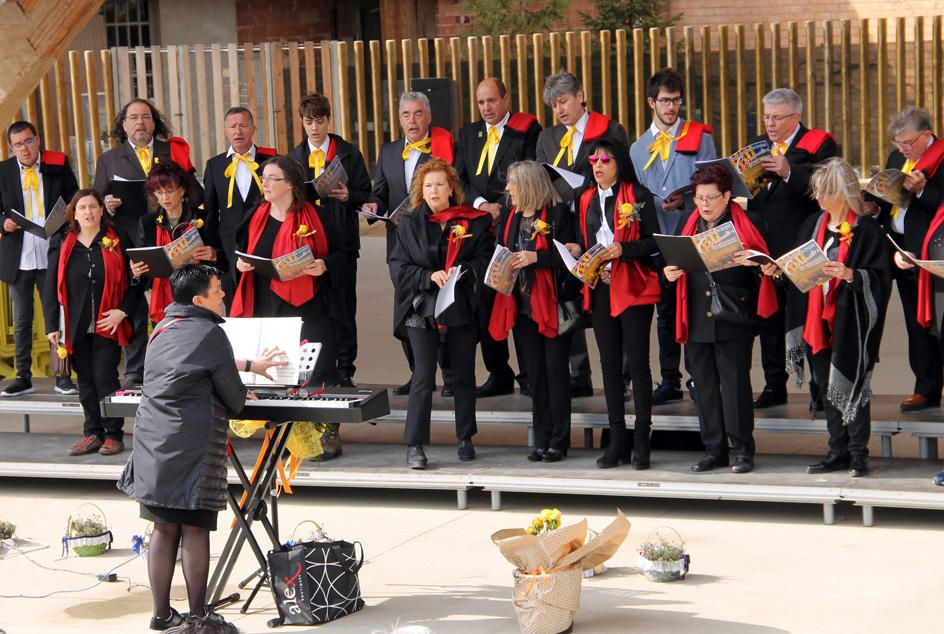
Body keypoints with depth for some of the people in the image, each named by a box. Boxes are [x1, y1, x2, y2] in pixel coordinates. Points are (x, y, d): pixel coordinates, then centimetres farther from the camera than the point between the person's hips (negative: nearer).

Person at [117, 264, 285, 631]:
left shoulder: (163, 329, 16)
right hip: (191, 447, -7)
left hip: (152, 445, 7)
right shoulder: (209, 333, -7)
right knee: (194, 531, -1)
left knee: (164, 529, 10)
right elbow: (234, 400, -5)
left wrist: (250, 364, 45)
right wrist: (241, 401, 20)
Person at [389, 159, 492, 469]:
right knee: (423, 376, -8)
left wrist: (463, 271, -19)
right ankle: (414, 445, -4)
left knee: (464, 375, 9)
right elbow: (398, 266, -1)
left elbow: (486, 258, -1)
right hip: (422, 308, -1)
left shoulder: (473, 221, 4)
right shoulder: (410, 224, 5)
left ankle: (465, 438, 23)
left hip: (462, 308, 1)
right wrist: (429, 277, -15)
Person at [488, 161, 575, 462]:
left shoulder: (558, 213, -7)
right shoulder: (509, 216, 13)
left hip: (552, 303, -6)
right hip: (521, 303, 6)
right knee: (534, 372, 8)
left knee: (555, 369, -2)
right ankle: (541, 439, 13)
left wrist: (536, 258, -20)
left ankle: (559, 440, 4)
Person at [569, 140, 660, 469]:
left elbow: (654, 241, -7)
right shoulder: (587, 200, 13)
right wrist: (577, 250, -1)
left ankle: (641, 440, 1)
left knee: (637, 362, -4)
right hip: (600, 289, 6)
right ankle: (617, 440, 13)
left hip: (634, 288, -6)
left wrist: (624, 249, -20)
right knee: (610, 363, 8)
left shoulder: (638, 196, -4)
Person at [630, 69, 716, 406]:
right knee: (666, 312, 7)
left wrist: (683, 200, -20)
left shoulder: (699, 137, 4)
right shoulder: (639, 148, 15)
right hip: (658, 238, 4)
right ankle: (670, 380, 12)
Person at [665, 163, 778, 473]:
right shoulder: (691, 226, 15)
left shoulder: (743, 224, -1)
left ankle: (742, 450, 5)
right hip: (697, 320, 5)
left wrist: (753, 262, -25)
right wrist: (670, 273, -1)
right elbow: (679, 264, 20)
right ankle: (714, 450, 16)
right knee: (704, 385, 8)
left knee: (735, 383, -3)